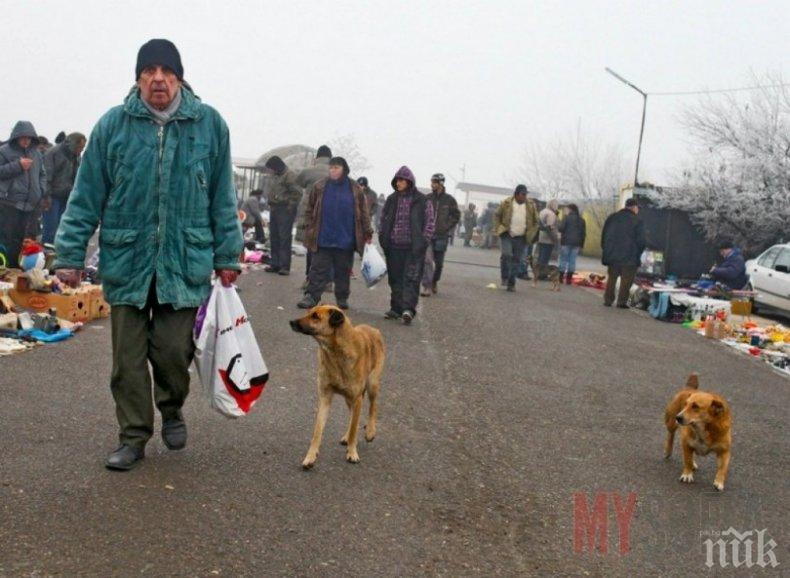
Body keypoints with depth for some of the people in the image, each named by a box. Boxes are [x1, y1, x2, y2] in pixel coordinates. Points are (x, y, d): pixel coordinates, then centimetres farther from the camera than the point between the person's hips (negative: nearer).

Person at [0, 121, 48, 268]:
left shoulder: (37, 153, 14)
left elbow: (42, 175, 21)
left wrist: (44, 195, 10)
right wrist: (18, 165, -14)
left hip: (31, 203, 5)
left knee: (22, 238, 8)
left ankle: (16, 267, 16)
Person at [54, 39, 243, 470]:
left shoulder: (209, 124, 1)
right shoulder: (113, 125, 0)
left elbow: (223, 198, 6)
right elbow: (86, 197, 3)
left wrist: (227, 256, 6)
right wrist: (70, 255, 0)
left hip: (186, 261, 0)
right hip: (126, 260, 1)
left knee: (173, 350, 0)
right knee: (128, 356, 5)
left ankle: (171, 409, 31)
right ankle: (133, 437, 21)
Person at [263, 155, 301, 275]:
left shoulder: (289, 175, -11)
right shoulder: (276, 176, 18)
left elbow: (297, 193, -17)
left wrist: (290, 206, -16)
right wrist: (271, 205, 15)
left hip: (285, 211, -9)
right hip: (274, 210, 9)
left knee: (284, 238, -9)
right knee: (274, 238, 10)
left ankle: (285, 266, -8)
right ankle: (275, 264, 17)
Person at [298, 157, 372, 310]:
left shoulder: (355, 189, 2)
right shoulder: (320, 187, 3)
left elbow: (363, 213, 6)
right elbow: (310, 210, 8)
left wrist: (367, 233, 2)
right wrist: (309, 230, 2)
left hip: (346, 240, 0)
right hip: (323, 239, 0)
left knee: (343, 271, 10)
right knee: (319, 269, -1)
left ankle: (342, 298, 22)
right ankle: (311, 296, 1)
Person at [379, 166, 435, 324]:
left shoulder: (422, 201, -1)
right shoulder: (391, 200, 11)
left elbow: (430, 222, 0)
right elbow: (383, 219, 19)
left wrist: (424, 241, -8)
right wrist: (382, 237, 9)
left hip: (413, 247, -4)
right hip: (394, 246, 5)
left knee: (411, 279, -9)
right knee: (395, 278, 9)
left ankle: (408, 308, -16)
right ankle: (396, 308, 16)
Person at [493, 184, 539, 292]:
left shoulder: (531, 205, 3)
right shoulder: (506, 203, -3)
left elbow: (535, 222, 12)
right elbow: (497, 215, 10)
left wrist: (530, 234, 3)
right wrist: (498, 229, 0)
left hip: (521, 238, 2)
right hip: (506, 235, -2)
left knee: (516, 260, 3)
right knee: (506, 255, -20)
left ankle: (511, 283, 13)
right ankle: (504, 278, -1)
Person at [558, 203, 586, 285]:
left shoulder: (567, 217, -3)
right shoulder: (581, 220, 14)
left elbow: (561, 228, -13)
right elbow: (583, 233, 13)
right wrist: (581, 245, 14)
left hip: (566, 242, -4)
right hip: (577, 243, 4)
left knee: (563, 259, 2)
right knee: (572, 260, 5)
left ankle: (561, 277, 1)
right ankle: (569, 278, 4)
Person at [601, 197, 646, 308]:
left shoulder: (611, 218, 7)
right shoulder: (637, 221, -7)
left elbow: (603, 236, 10)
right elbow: (640, 241, -8)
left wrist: (606, 250, 16)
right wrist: (637, 255, 6)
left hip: (612, 256, 4)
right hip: (630, 257, -4)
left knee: (611, 278, 14)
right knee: (626, 280, 4)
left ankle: (608, 300, 14)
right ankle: (622, 301, 1)